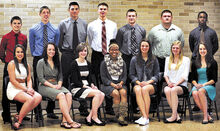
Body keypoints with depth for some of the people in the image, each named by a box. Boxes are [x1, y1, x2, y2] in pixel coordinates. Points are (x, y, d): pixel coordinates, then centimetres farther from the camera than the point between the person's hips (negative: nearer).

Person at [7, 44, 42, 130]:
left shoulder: (27, 65, 17)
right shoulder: (12, 64, -3)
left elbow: (29, 80, 14)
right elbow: (13, 81, -11)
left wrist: (30, 88, -9)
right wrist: (26, 90, -15)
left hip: (24, 88, 6)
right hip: (13, 89, -6)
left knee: (39, 97, -23)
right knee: (30, 99, -32)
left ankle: (19, 116, -15)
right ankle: (19, 121, -13)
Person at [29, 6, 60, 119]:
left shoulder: (55, 30, 7)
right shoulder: (33, 30, 3)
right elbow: (32, 46, 10)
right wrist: (36, 55, 8)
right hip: (38, 59, -1)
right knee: (37, 84, 0)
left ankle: (50, 111, 10)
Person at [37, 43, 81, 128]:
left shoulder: (57, 62, 20)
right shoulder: (41, 62, 2)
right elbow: (41, 78, -6)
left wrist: (59, 84, -5)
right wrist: (52, 86, -16)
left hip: (57, 85, 5)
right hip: (44, 86, -5)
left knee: (69, 94, -27)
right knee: (61, 95, -33)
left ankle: (64, 121, -32)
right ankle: (70, 121, -35)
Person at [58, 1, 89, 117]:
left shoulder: (84, 24, 8)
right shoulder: (63, 24, 3)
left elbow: (85, 39, 13)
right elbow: (59, 40, 7)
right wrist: (63, 51, 5)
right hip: (67, 54, -1)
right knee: (65, 79, 1)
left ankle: (83, 107, 6)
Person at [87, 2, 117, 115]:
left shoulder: (113, 25, 9)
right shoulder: (91, 25, 5)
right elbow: (90, 41, 15)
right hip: (97, 55, -1)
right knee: (96, 81, 0)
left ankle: (109, 107, 8)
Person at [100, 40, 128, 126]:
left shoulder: (122, 62, 16)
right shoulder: (104, 63, 6)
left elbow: (124, 76, 11)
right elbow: (103, 78, -1)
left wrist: (120, 83, -10)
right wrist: (113, 84, -15)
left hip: (120, 84, 2)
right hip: (108, 85, -2)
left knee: (123, 92, -30)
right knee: (116, 93, -32)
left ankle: (122, 116, -36)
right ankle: (118, 116, -27)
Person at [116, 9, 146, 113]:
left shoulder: (142, 30, 8)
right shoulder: (122, 30, 3)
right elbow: (118, 46, 6)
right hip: (126, 58, -1)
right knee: (125, 81, -1)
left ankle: (135, 105, 10)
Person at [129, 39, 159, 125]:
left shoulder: (154, 60, 13)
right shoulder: (134, 59, 14)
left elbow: (156, 75, 8)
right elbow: (131, 74, 12)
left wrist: (148, 82, -9)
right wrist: (138, 82, -6)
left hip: (151, 84, -1)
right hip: (138, 83, 1)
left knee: (144, 89, -36)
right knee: (138, 90, -36)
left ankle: (146, 117, -37)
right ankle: (145, 117, -44)